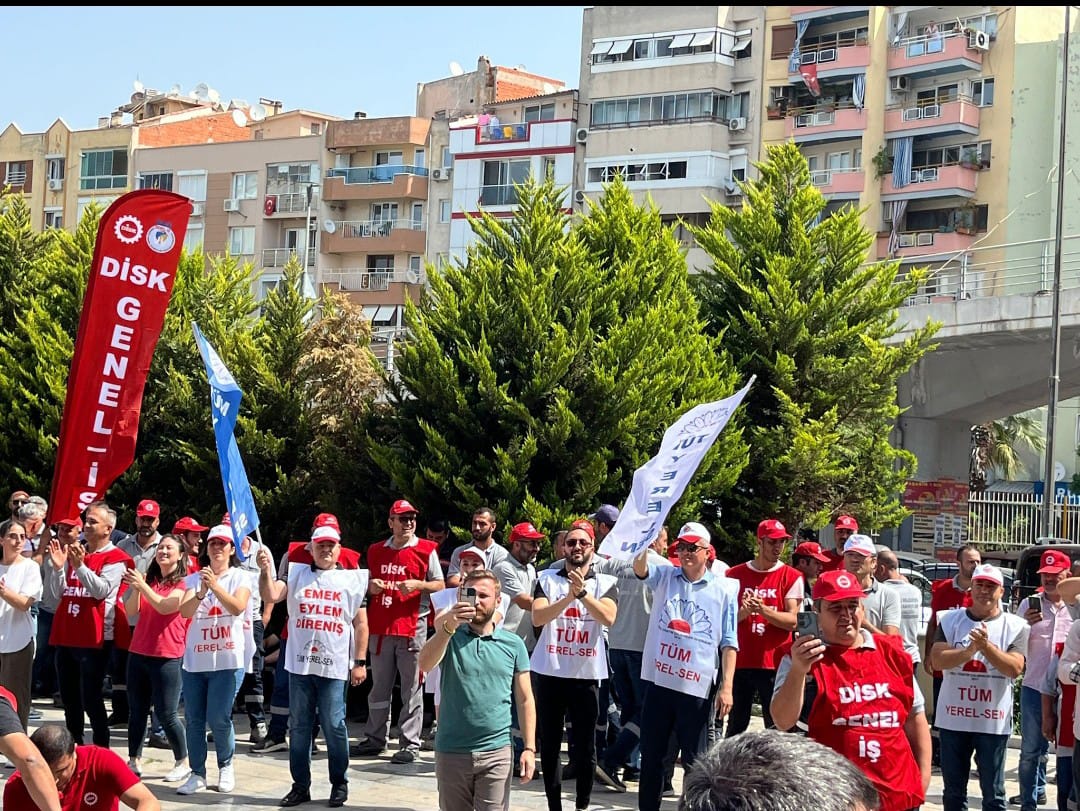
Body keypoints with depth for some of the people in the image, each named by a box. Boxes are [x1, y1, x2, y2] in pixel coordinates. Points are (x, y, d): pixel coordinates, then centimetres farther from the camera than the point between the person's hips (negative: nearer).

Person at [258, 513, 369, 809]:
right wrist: (266, 570, -25)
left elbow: (361, 623, 5)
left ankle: (339, 784, 12)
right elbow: (271, 596, -8)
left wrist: (360, 662, -1)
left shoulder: (353, 579, 6)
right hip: (300, 663, 2)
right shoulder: (297, 574, 8)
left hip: (335, 666, -2)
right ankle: (300, 785, 16)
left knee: (334, 726, 0)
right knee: (299, 726, 7)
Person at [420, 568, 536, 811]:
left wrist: (529, 748, -2)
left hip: (497, 752, 0)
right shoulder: (450, 638, 2)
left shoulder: (513, 643, 5)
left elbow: (524, 700, 7)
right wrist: (448, 628, -34)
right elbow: (425, 665, -19)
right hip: (451, 752, 0)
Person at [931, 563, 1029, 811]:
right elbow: (937, 660, -9)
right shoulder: (950, 620, 3)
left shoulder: (1015, 626, -1)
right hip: (954, 719, 2)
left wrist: (986, 646, -26)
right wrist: (970, 650, -24)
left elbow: (1015, 668, -13)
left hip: (993, 722, -2)